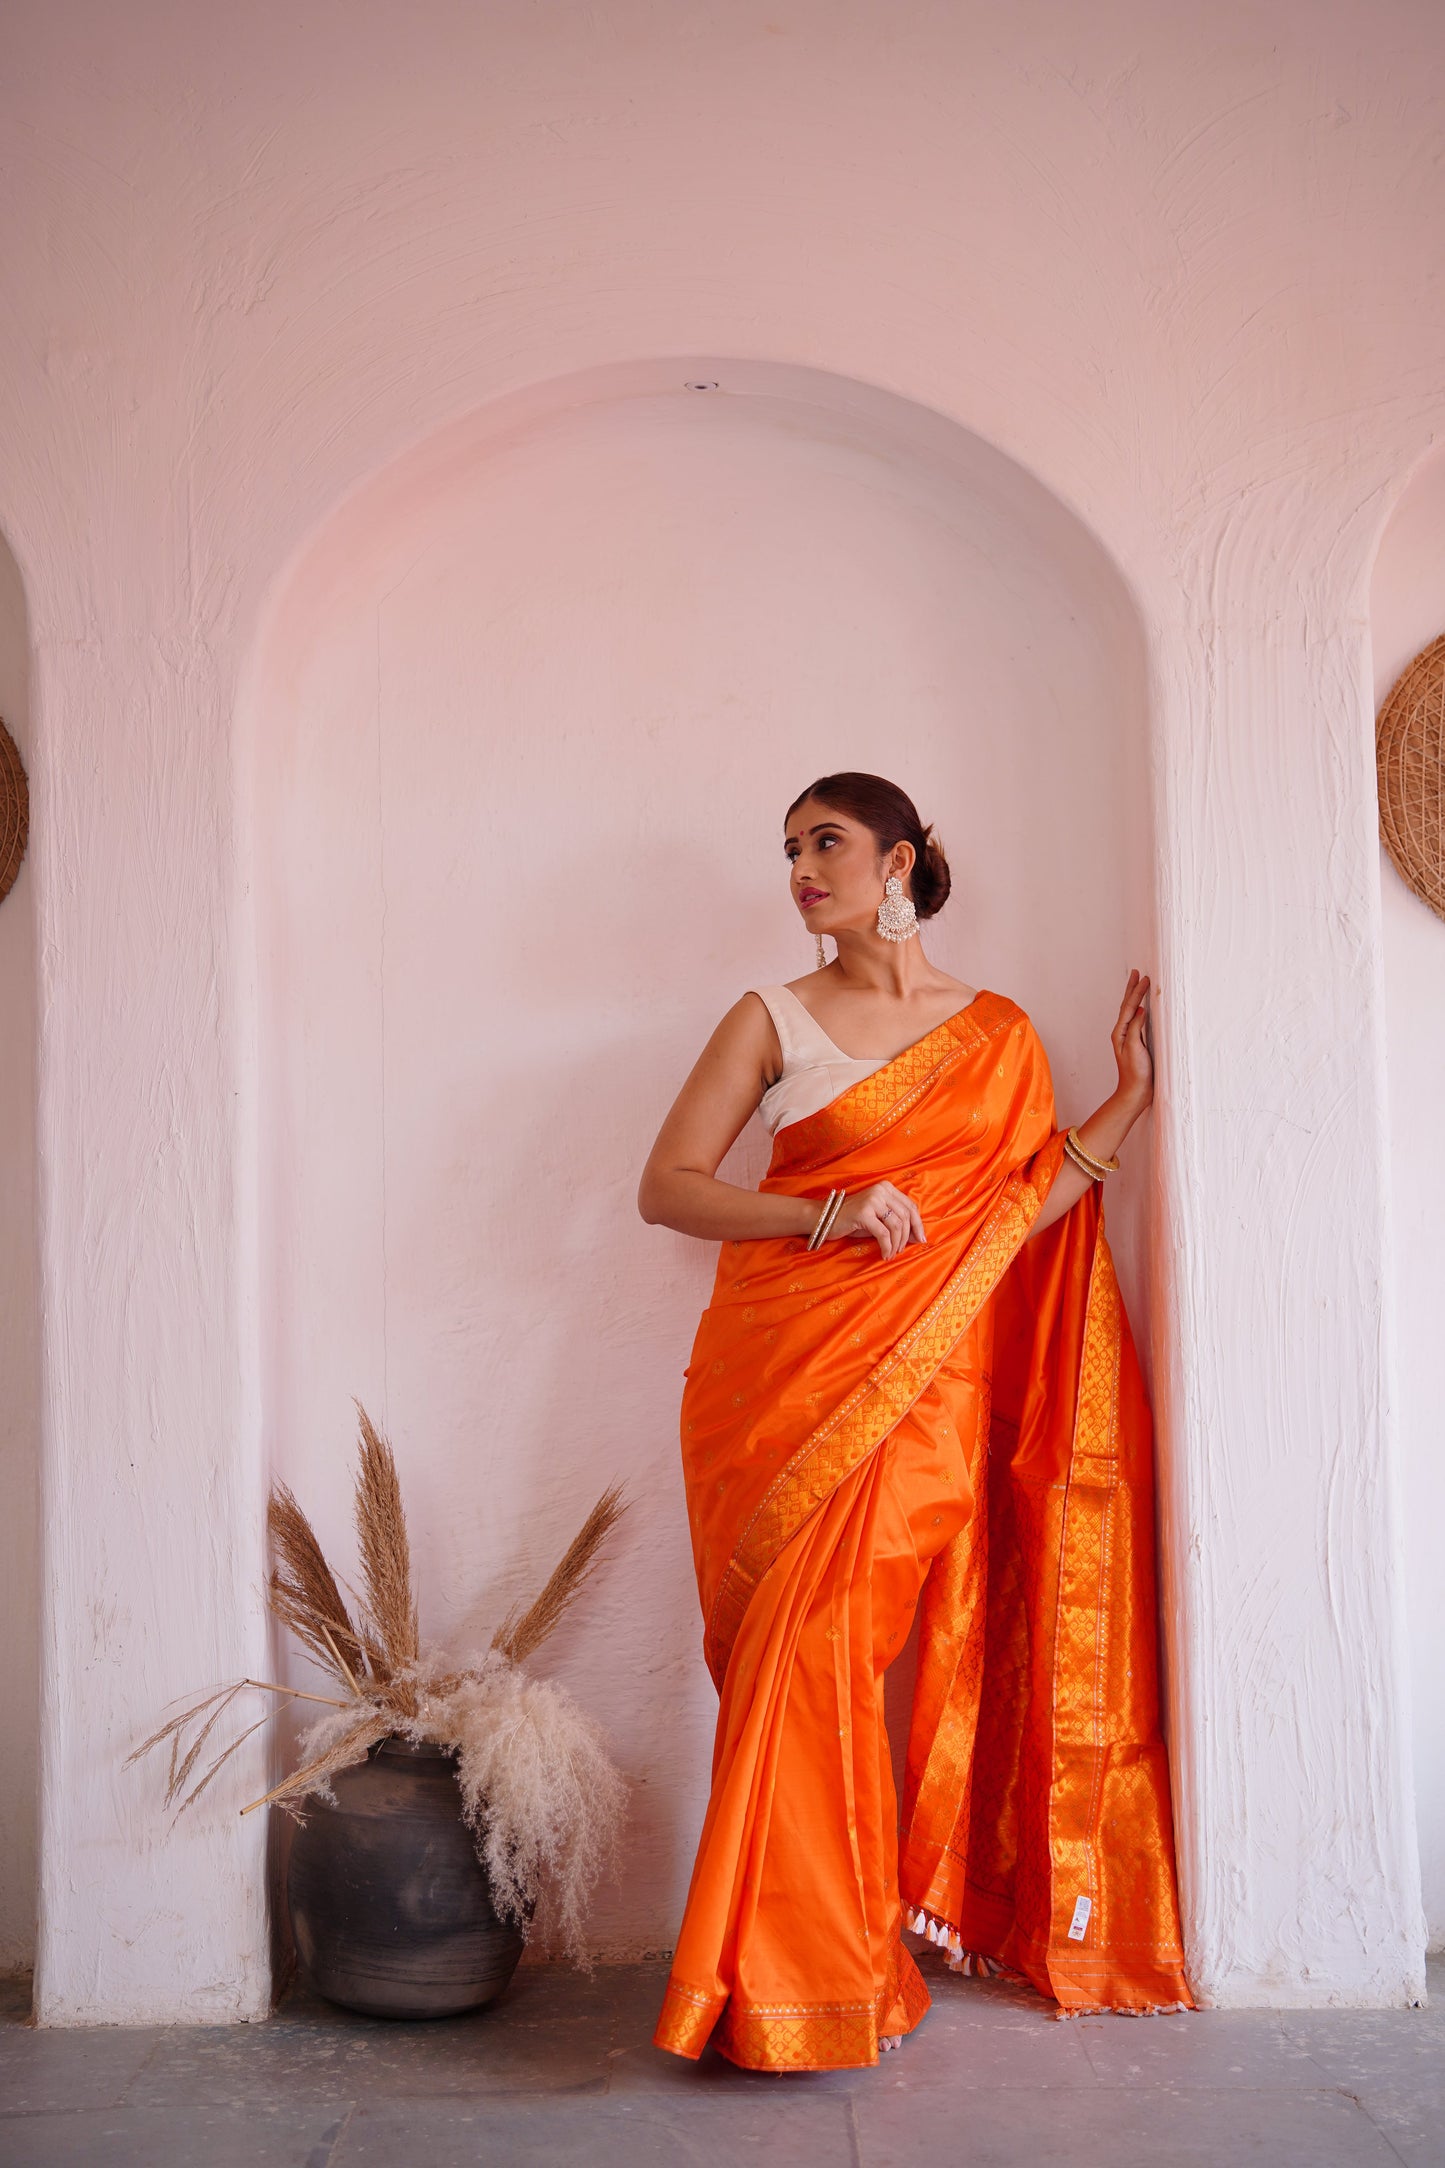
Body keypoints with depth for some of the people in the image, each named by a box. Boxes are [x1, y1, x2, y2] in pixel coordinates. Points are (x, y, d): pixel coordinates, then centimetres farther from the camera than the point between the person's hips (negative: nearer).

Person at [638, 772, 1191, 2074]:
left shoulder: (1002, 1035, 13)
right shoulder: (774, 1019, 7)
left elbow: (1014, 1218, 6)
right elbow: (666, 1187, 1)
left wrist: (1130, 1097, 5)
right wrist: (825, 1214, -12)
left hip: (923, 1382, 1)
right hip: (783, 1371, 0)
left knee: (827, 1644, -6)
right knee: (800, 1656, -7)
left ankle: (819, 1964, 11)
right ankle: (807, 1983, 6)